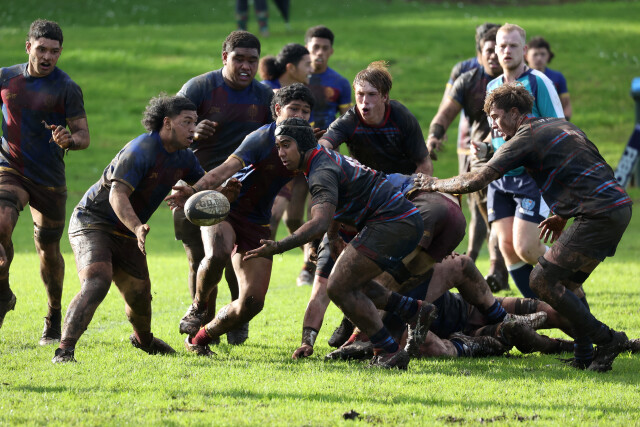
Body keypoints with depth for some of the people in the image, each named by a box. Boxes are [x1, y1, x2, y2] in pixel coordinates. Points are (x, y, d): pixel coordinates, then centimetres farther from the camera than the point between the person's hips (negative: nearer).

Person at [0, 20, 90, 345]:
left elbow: (83, 136, -7)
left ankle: (54, 319, 29)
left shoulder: (66, 88, -7)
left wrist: (70, 140, -29)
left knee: (49, 251, 9)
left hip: (49, 179, -1)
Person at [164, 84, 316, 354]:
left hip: (256, 224, 6)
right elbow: (226, 169, -29)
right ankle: (197, 309, -12)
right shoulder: (264, 138, -15)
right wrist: (194, 191, -43)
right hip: (224, 208, -6)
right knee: (218, 253, -40)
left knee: (252, 302, -6)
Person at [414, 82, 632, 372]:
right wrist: (562, 216, 30)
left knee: (543, 279, -5)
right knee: (567, 280, 18)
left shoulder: (527, 137, -5)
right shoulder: (559, 125, 22)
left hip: (599, 215, -9)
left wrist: (436, 184, 9)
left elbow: (477, 180, -5)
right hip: (619, 206, 10)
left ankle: (605, 339, -5)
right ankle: (586, 355, 12)